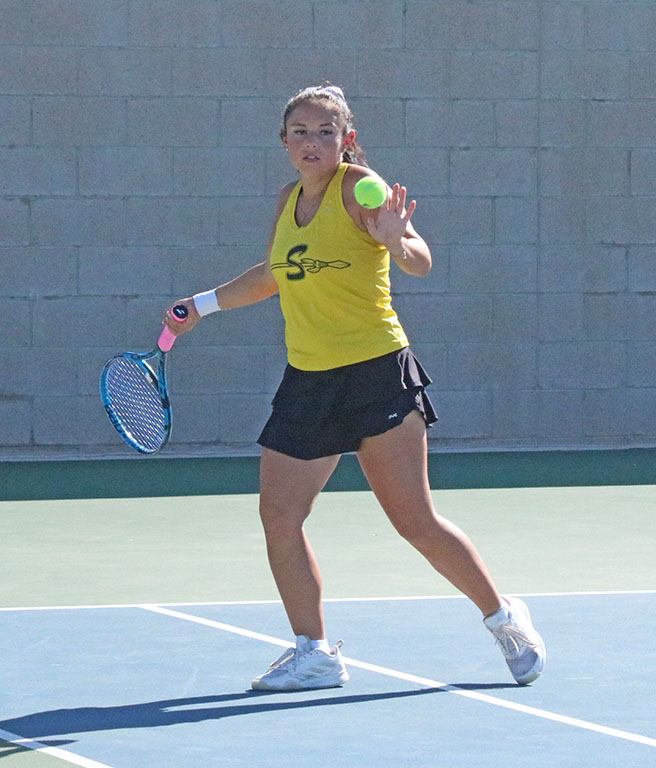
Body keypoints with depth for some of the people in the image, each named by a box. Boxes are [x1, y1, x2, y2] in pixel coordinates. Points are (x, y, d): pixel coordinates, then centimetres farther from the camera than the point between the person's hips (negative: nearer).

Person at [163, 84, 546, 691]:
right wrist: (202, 306, 33)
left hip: (377, 374, -7)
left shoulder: (358, 187, -9)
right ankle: (314, 653, 9)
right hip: (308, 382, 7)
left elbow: (421, 263, -20)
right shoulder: (290, 199, 11)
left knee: (415, 520, -7)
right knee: (279, 515, -2)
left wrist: (398, 241, -41)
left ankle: (505, 619, 11)